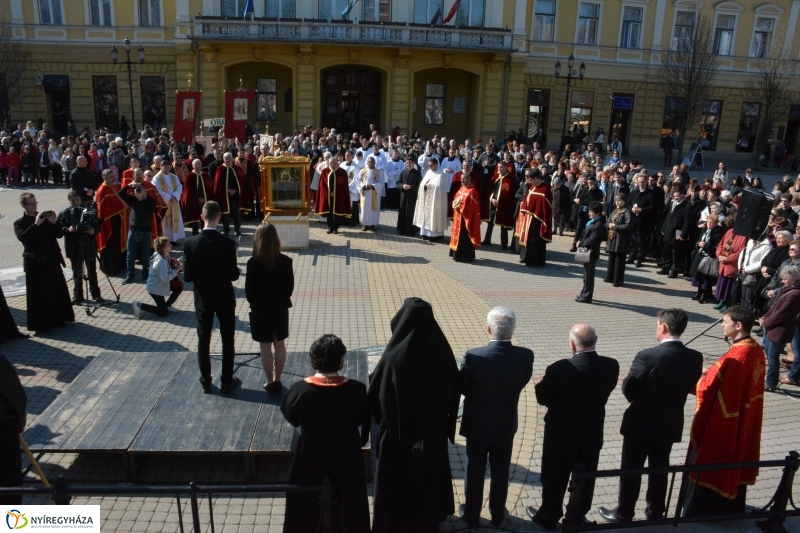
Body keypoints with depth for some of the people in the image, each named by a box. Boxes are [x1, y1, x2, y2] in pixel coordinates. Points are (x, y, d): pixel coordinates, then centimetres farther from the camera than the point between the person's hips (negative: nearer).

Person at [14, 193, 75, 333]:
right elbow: (22, 237, -22)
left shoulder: (45, 218, 8)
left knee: (58, 290, 10)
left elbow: (60, 234, 3)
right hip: (35, 262, -4)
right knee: (38, 294, 0)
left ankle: (57, 318, 25)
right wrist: (36, 224, -28)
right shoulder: (19, 223, -3)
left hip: (52, 260, 4)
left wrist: (53, 223, -13)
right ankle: (40, 324, 8)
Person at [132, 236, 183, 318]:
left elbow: (166, 270, 12)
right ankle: (140, 306, 5)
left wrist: (175, 266, -6)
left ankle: (167, 305, 22)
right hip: (155, 288, -9)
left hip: (160, 285, 9)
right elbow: (165, 278, -31)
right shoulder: (161, 261, -31)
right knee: (163, 313, 1)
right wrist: (177, 269, -23)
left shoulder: (165, 256, -3)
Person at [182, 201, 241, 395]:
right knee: (227, 341, 11)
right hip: (225, 299, -1)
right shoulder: (228, 244, -18)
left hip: (203, 299, 2)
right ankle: (227, 382, 20)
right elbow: (234, 275, -13)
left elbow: (187, 276, -9)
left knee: (203, 341, 14)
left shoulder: (190, 243, -13)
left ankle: (205, 382, 24)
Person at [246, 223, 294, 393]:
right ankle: (277, 381, 26)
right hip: (280, 308, 3)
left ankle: (270, 382, 19)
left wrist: (254, 304, 10)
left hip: (260, 310, -3)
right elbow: (290, 285, -1)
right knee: (280, 345, 15)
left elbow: (248, 289, -10)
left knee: (265, 347, 9)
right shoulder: (286, 261, -10)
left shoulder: (253, 263, -18)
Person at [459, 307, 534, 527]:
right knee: (500, 471, 22)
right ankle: (497, 514, 40)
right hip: (506, 425, 2)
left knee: (475, 471, 18)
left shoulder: (474, 356, -28)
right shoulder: (525, 356, -21)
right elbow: (522, 382, -2)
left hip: (477, 425, -2)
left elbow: (461, 388, -13)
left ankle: (471, 515, 36)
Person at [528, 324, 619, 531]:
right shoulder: (611, 366, -15)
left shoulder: (559, 369, -28)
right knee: (585, 477, 22)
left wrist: (542, 382, 5)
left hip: (561, 433, -4)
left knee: (554, 477, 17)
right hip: (593, 433, 4)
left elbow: (543, 398, -14)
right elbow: (603, 394, 1)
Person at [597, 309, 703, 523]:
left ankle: (624, 514, 26)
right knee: (659, 470, 21)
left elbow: (627, 389, -14)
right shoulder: (695, 358, -10)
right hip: (670, 424, 5)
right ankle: (655, 513, 35)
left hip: (641, 424, -4)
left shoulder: (647, 356, -25)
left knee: (631, 471, 12)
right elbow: (690, 387, 5)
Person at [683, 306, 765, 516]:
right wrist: (709, 375, 5)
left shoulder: (735, 357, -28)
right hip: (743, 424, 9)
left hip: (720, 426, -9)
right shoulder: (757, 351, 0)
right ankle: (730, 509, 39)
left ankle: (699, 513, 20)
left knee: (707, 469, 7)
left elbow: (707, 387, -22)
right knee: (732, 465, 23)